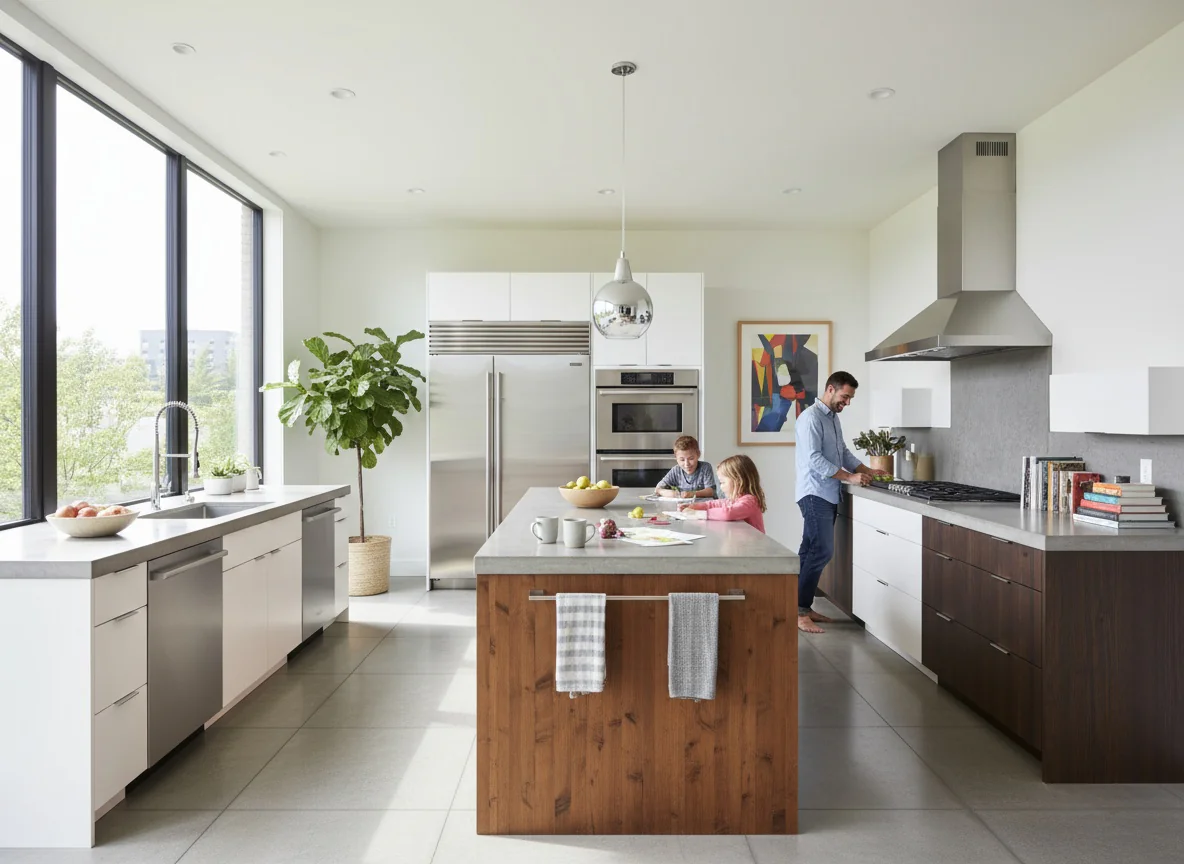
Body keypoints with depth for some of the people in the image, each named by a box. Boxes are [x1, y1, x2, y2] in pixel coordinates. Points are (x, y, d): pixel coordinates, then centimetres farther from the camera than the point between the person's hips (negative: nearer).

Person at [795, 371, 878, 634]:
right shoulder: (810, 418, -13)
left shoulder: (833, 418, 17)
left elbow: (843, 452, 22)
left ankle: (802, 606, 16)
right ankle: (798, 612, -9)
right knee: (822, 551, -14)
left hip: (829, 495, 9)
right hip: (815, 494, -9)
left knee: (811, 552, 10)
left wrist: (866, 471, 8)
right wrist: (850, 477, -19)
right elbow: (814, 459, -20)